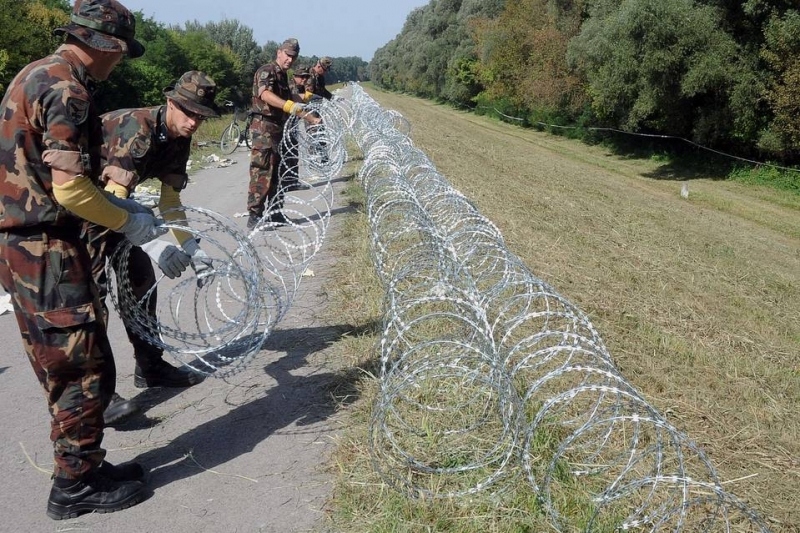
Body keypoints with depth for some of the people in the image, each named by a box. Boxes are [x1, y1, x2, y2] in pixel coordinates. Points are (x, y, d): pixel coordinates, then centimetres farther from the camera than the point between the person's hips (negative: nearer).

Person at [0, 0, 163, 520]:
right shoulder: (67, 90, -17)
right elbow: (70, 189, -23)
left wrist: (118, 204, 17)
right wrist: (128, 222, -9)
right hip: (46, 249, -10)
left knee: (64, 366, 17)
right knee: (85, 368, 0)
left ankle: (83, 469, 28)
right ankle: (78, 484, 13)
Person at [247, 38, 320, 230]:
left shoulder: (283, 76, 19)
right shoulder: (266, 71, -10)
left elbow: (290, 101, 29)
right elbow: (265, 94, -30)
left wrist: (309, 117, 25)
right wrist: (290, 106, -43)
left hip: (278, 129, 10)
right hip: (264, 129, -10)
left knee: (276, 173, 13)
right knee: (262, 173, -10)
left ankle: (274, 213, 21)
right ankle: (254, 216, -8)